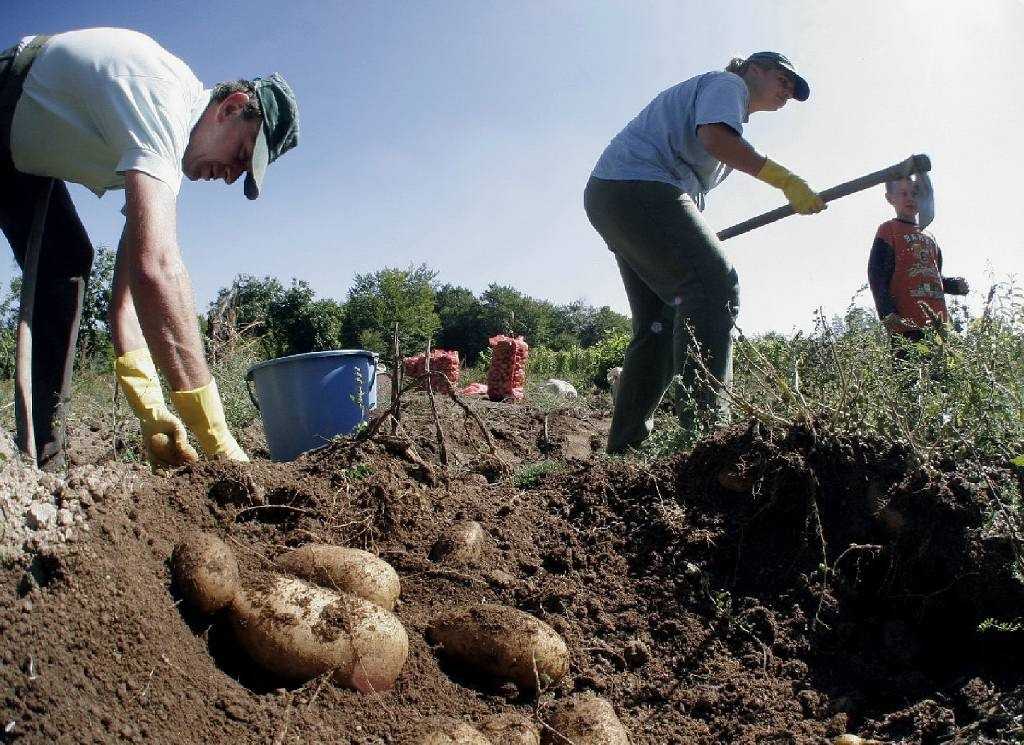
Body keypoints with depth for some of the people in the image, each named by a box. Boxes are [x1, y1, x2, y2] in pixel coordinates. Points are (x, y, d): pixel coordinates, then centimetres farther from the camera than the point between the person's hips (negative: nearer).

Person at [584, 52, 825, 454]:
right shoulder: (728, 82, 6)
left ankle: (626, 442, 8)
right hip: (637, 184, -11)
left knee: (661, 319, 7)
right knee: (714, 285, -23)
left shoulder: (725, 102, 35)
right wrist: (786, 180, -17)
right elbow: (714, 136, -16)